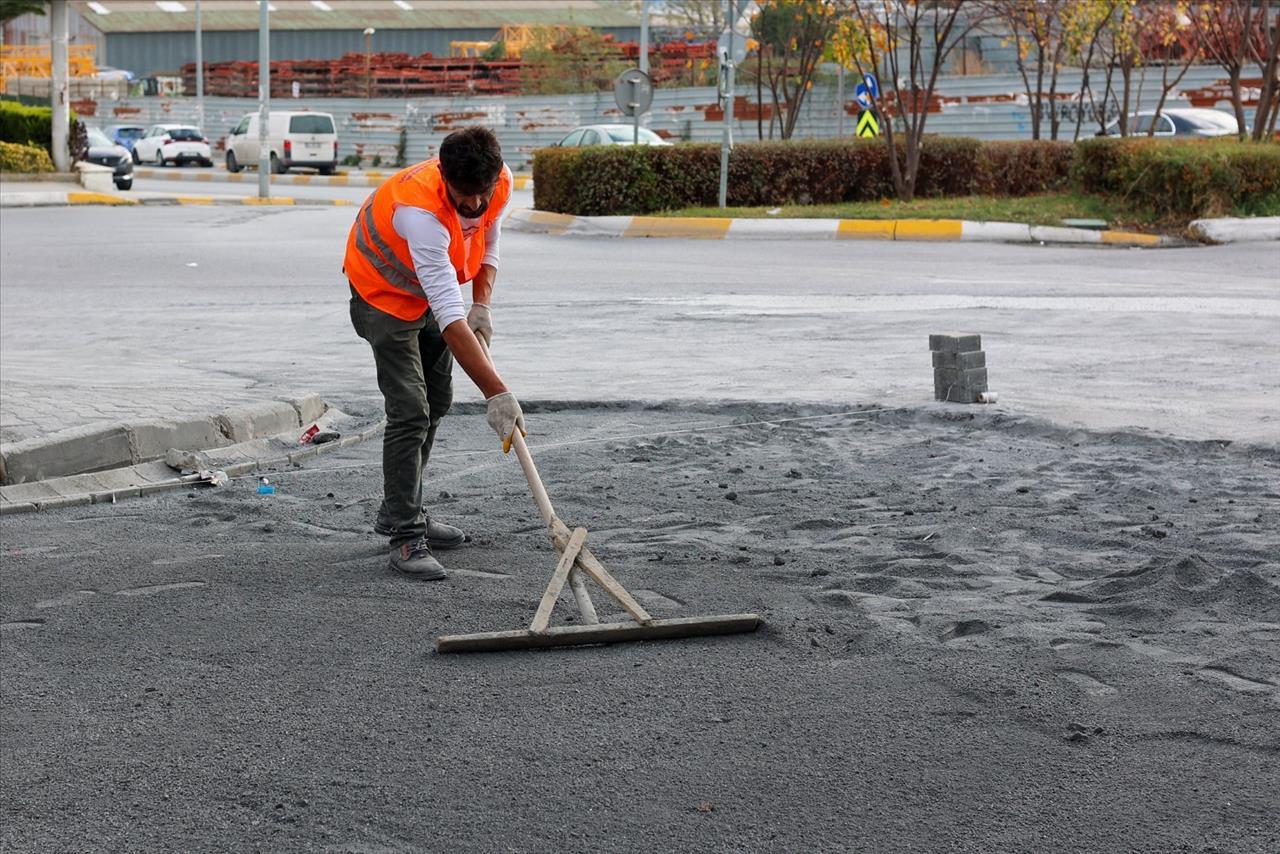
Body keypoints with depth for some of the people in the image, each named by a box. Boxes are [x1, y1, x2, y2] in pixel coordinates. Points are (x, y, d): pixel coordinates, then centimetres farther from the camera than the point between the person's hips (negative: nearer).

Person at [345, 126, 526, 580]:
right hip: (385, 295, -7)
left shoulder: (501, 182, -22)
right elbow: (449, 315, -47)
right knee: (410, 412, -15)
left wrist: (482, 306, -13)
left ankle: (400, 511, 29)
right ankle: (405, 536, -10)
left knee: (436, 403, 15)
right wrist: (496, 392, -50)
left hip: (431, 290, 8)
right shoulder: (420, 209, -43)